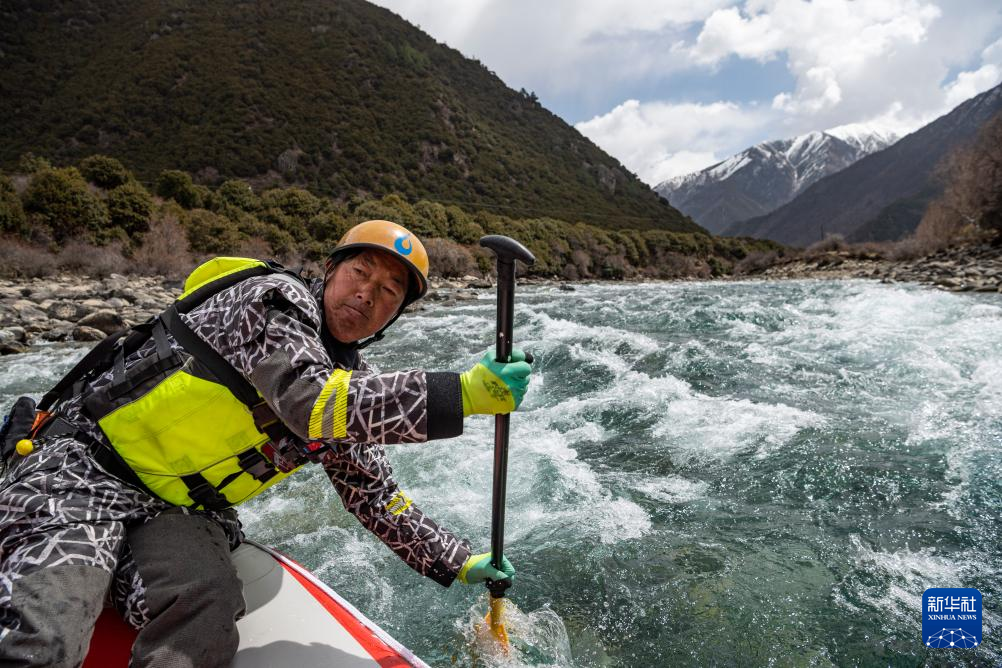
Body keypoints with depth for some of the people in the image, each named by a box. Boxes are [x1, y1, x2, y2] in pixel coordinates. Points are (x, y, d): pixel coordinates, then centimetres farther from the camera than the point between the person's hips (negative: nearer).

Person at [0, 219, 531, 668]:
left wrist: (456, 562, 10)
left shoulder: (352, 388, 7)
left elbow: (378, 500, 13)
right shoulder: (276, 297, -14)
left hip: (182, 509, 6)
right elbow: (310, 400, -31)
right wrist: (462, 393, -34)